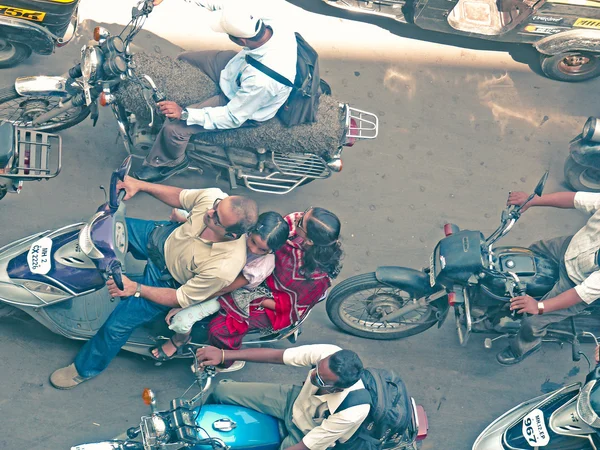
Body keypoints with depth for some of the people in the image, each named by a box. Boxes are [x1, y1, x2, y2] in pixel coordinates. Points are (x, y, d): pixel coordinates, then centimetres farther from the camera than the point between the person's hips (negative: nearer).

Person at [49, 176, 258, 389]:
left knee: (117, 325, -6)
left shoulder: (225, 267, -43)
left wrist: (136, 289, -30)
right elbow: (180, 196, -6)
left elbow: (181, 299, -27)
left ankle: (85, 369, 27)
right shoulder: (214, 198, -31)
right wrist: (139, 185, -16)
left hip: (168, 281, -5)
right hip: (163, 236, 5)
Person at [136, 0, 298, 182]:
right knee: (184, 59, 16)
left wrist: (185, 114, -29)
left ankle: (168, 163, 26)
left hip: (243, 109, -7)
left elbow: (233, 118, -30)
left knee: (174, 127, -9)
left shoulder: (262, 80, -45)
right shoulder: (274, 25, -28)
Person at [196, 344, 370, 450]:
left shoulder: (352, 412, -40)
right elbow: (275, 355, -22)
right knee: (222, 392, 3)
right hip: (296, 399, 4)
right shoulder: (327, 354, -32)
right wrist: (223, 355, -28)